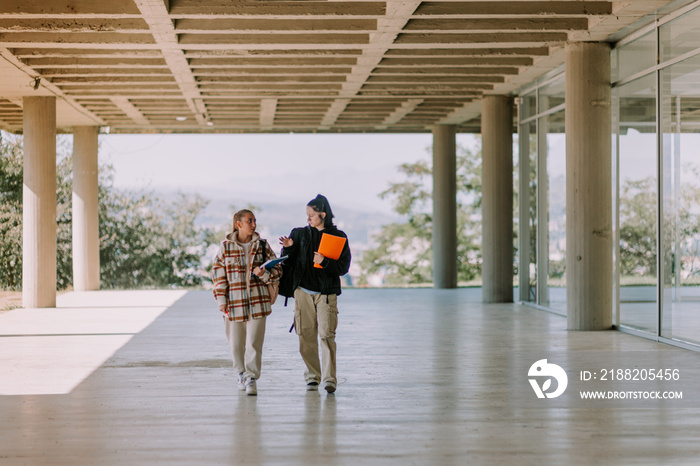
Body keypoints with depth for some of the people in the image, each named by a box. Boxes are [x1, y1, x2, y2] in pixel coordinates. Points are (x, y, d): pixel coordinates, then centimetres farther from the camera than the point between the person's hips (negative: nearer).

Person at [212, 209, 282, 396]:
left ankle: (251, 379, -3)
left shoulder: (262, 245, 6)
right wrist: (221, 299, -1)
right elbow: (218, 273, 4)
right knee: (236, 343, 8)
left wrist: (264, 273, -13)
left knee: (254, 342, -7)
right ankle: (241, 373, 30)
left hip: (258, 301, 0)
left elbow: (277, 269, 9)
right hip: (234, 301, 0)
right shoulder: (226, 246, 3)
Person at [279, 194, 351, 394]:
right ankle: (312, 376, 12)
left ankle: (329, 378, -10)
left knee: (327, 334, -12)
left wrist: (325, 262, -16)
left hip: (327, 292, -2)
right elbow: (288, 262, 9)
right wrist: (288, 248, -10)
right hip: (303, 291, 3)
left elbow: (343, 267, -1)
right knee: (306, 335, 1)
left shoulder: (338, 237, 5)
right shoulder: (300, 234, 11)